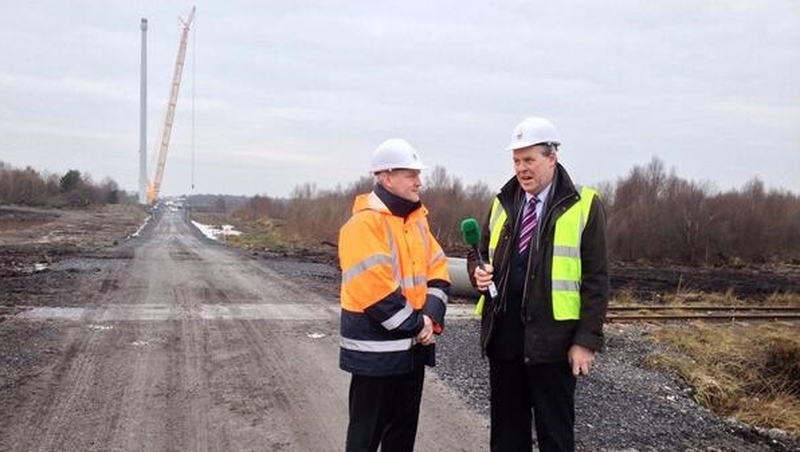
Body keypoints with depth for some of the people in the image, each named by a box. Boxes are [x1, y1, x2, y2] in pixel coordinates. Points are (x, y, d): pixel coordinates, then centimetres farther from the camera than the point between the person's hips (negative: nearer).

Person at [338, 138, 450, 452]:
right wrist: (417, 325, -15)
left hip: (413, 346, 8)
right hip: (377, 348, -8)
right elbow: (375, 290, -23)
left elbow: (438, 272, 9)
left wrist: (430, 317, -8)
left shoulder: (417, 220, 11)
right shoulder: (365, 223, -16)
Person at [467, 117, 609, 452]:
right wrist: (478, 272, -4)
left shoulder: (583, 205, -4)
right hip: (503, 336, 5)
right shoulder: (502, 203, 10)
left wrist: (587, 339, -12)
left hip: (552, 339, -4)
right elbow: (479, 252, 20)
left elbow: (596, 279, -6)